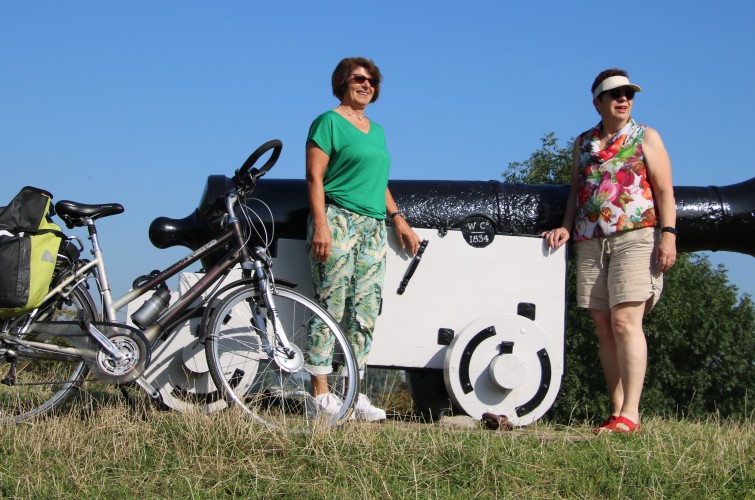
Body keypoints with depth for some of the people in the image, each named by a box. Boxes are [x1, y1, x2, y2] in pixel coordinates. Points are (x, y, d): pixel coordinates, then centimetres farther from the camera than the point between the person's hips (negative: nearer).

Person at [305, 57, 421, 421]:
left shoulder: (377, 131, 22)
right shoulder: (329, 122, 0)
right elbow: (314, 177, -8)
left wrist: (398, 219, 16)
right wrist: (321, 225, -17)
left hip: (374, 227, 7)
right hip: (338, 221, -7)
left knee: (365, 315, 2)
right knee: (331, 308, -9)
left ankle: (355, 395, 5)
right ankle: (321, 395, -6)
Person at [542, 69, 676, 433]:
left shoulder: (646, 137, 7)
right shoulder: (583, 143, 18)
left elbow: (665, 191, 2)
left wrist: (668, 234, -9)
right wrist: (566, 226, 5)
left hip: (635, 238, -4)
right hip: (590, 242, 5)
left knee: (625, 321, -16)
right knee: (604, 329, 2)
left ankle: (630, 414, -18)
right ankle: (617, 410, 6)